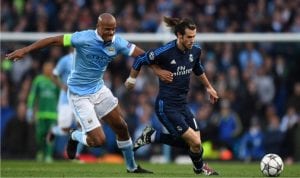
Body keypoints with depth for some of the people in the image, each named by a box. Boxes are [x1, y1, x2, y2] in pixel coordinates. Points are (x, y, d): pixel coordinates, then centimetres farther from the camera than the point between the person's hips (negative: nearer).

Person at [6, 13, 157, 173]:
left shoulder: (117, 42, -8)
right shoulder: (84, 38, -23)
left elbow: (142, 55, -7)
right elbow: (54, 40, -20)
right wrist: (25, 50, -22)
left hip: (99, 89, 6)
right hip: (79, 95, -6)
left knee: (121, 128, 10)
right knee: (98, 140, -11)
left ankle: (132, 167, 31)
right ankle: (75, 137, 23)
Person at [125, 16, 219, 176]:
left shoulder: (195, 51, -1)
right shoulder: (165, 52, -21)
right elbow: (139, 61, -7)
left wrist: (209, 87, 32)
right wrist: (131, 79, 7)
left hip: (182, 105, 7)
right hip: (166, 107, -7)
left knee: (189, 143, 1)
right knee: (195, 142, -10)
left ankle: (152, 136, 19)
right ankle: (200, 168, 23)